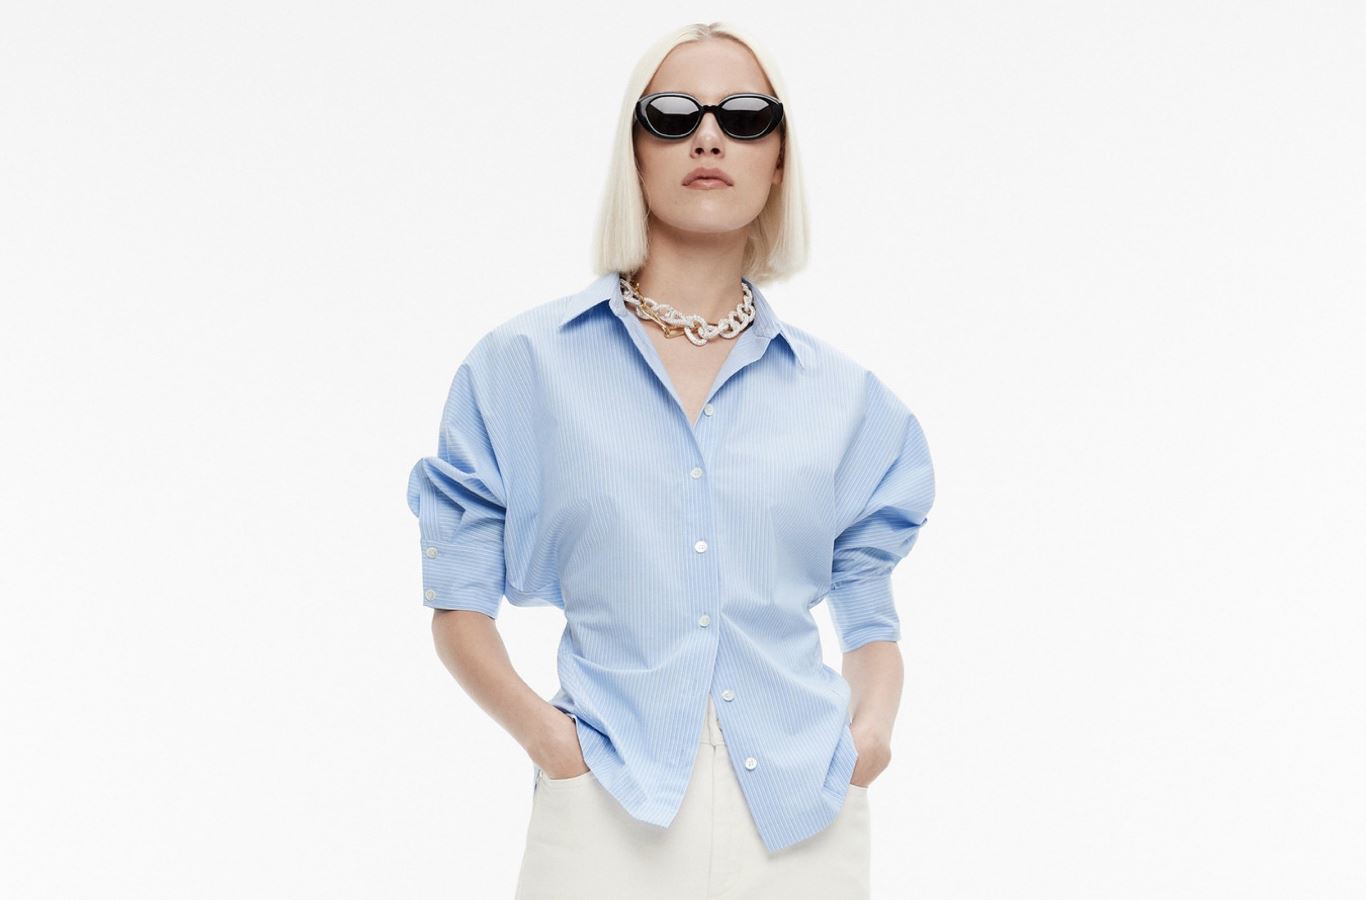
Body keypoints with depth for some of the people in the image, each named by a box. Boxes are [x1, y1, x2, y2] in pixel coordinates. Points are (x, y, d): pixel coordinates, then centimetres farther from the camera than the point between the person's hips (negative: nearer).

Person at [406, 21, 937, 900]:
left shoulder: (842, 392, 7)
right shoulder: (525, 364, 1)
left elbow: (871, 616, 11)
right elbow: (462, 603, 1)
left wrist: (872, 727, -8)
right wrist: (544, 733, -14)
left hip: (801, 814, 2)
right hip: (610, 808, -2)